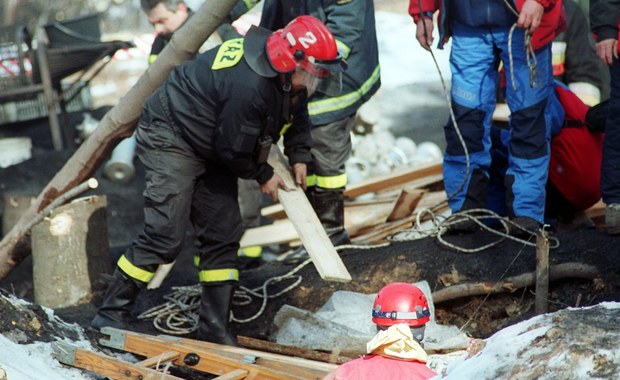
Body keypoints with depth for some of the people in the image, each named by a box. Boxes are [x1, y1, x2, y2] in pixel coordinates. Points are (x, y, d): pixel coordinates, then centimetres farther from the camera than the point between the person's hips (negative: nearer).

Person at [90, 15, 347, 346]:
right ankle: (110, 315, -3)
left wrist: (298, 156, 8)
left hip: (211, 147, 10)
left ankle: (214, 325, 12)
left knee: (223, 234, 5)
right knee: (165, 235, -14)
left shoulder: (286, 77, -5)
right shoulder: (247, 86, -35)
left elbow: (297, 113, 18)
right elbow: (233, 148, -24)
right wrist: (263, 176, -7)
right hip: (170, 137, -10)